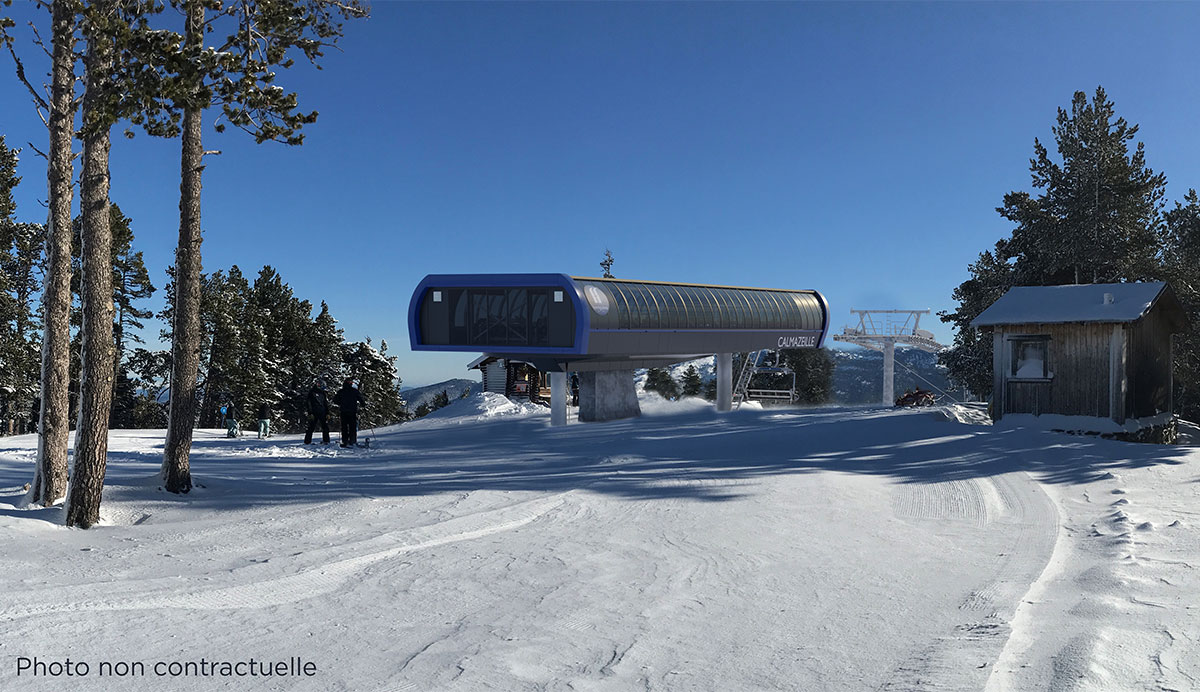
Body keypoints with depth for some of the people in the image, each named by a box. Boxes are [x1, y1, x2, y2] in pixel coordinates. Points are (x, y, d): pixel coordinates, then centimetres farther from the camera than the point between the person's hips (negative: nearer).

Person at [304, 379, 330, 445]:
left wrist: (327, 413, 9)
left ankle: (326, 440, 4)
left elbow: (326, 404, 17)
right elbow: (309, 404, -4)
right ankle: (307, 441, 2)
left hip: (322, 413, 5)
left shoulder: (323, 393, 16)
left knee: (325, 427, -1)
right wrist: (310, 413, -12)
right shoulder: (312, 392, 0)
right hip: (314, 413, -5)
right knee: (311, 427, -4)